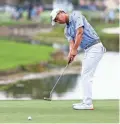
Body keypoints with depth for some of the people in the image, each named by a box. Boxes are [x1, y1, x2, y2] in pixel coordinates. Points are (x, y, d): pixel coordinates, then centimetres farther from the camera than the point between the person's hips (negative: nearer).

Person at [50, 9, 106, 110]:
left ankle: (88, 104, -10)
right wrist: (71, 54, -19)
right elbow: (72, 43, 2)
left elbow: (80, 32, -19)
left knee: (86, 76, -10)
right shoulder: (67, 30, 16)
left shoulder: (76, 15, -8)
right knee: (85, 76, 13)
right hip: (88, 50, 9)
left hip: (95, 47, -9)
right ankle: (87, 102, 19)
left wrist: (74, 50, -18)